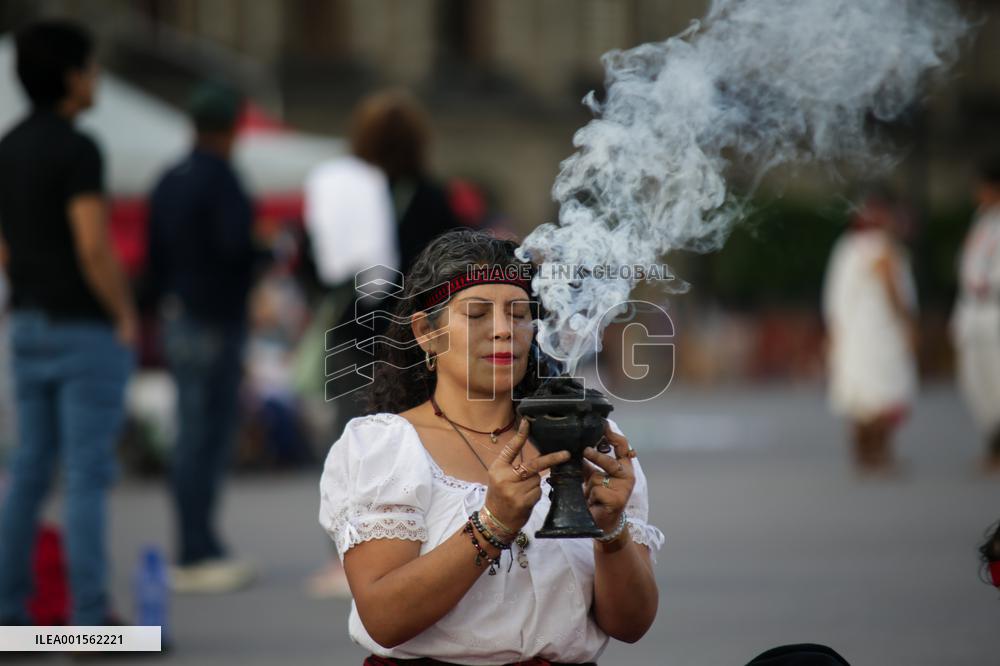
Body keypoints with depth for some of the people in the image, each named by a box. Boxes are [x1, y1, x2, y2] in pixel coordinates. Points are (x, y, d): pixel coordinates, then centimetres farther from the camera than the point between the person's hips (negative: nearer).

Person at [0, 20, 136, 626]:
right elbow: (94, 247, -22)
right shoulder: (77, 149, -16)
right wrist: (126, 318, -11)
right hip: (86, 330, -8)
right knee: (88, 474, -6)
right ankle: (91, 616, -6)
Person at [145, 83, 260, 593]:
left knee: (197, 434, 13)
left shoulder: (168, 182, 12)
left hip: (178, 318, 9)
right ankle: (194, 557, -6)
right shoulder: (222, 179, -14)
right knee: (205, 437, -7)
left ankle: (204, 549, 18)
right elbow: (235, 246, -24)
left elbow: (155, 260, 16)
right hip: (215, 321, -9)